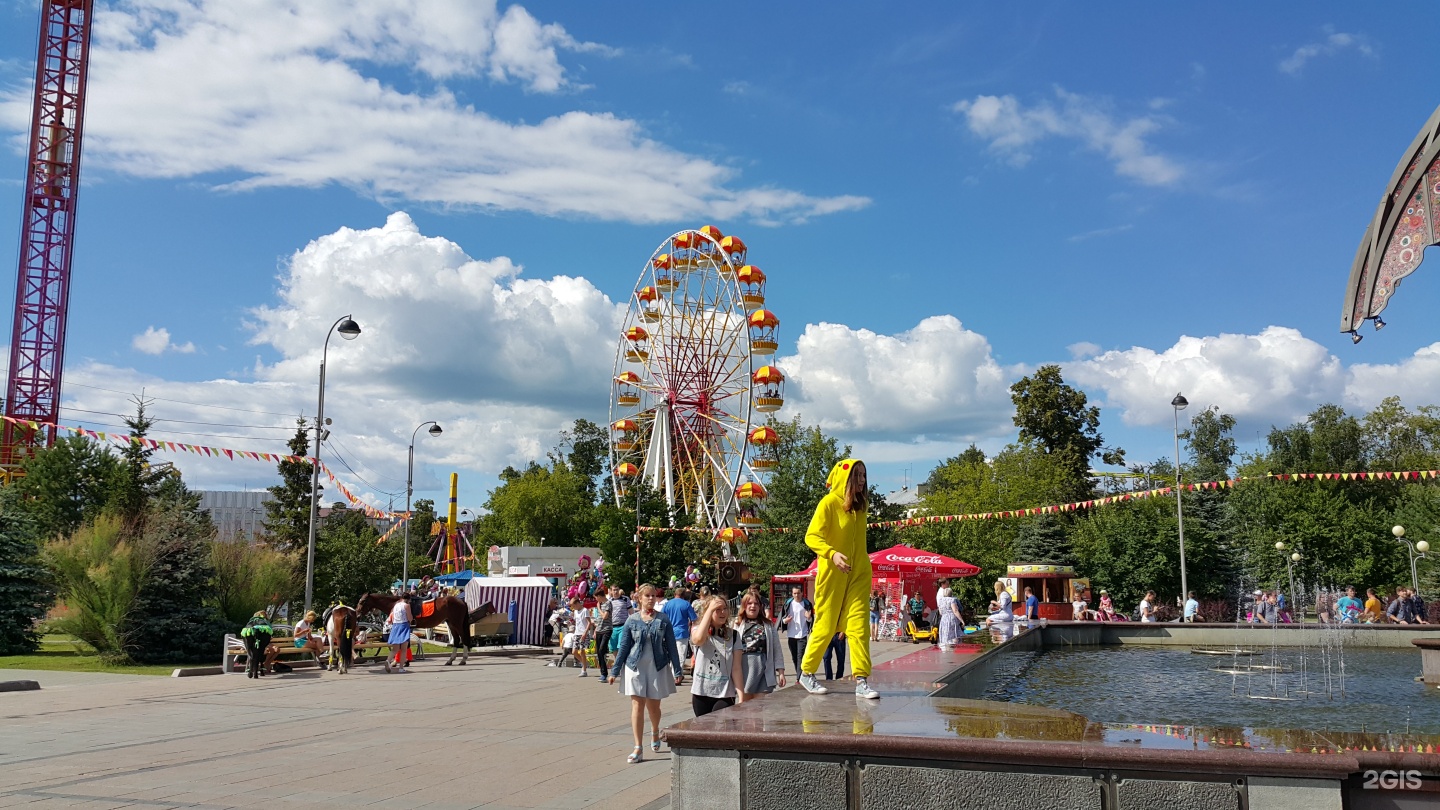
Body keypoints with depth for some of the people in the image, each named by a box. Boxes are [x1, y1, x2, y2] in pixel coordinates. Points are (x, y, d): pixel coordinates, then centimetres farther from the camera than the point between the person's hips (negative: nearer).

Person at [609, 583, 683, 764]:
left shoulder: (662, 620, 0)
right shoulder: (632, 620, 1)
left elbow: (671, 646, 3)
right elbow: (623, 646, 4)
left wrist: (677, 670, 1)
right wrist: (615, 671, 4)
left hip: (657, 668, 0)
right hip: (635, 667, 0)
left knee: (653, 706, 9)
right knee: (637, 705, -4)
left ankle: (655, 732, 41)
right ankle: (638, 749, -2)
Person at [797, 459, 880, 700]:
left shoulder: (861, 505, 9)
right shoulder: (829, 503, -11)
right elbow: (811, 536, -18)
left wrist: (863, 565, 10)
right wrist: (832, 554, -33)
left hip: (858, 574, 5)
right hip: (832, 574, -5)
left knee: (859, 625, -4)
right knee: (825, 626, 3)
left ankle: (862, 682, -5)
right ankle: (806, 673, 21)